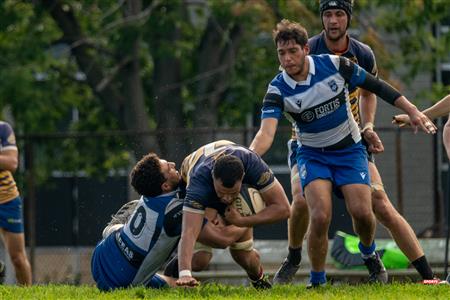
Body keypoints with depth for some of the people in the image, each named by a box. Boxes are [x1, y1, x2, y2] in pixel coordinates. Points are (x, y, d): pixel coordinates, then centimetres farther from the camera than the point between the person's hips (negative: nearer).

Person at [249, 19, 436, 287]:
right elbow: (267, 132, -30)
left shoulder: (334, 65, -16)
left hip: (349, 149, 1)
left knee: (362, 212, -15)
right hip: (313, 155, -1)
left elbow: (376, 86, -2)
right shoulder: (278, 90, -18)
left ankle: (369, 255, 20)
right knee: (320, 216, -22)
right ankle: (317, 282, -3)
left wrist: (412, 111, -3)